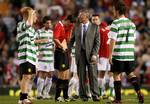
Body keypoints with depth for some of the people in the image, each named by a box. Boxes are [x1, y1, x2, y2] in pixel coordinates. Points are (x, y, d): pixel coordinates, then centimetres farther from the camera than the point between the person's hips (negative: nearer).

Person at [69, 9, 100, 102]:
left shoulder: (94, 27, 4)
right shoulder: (76, 28, 12)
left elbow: (97, 42, 0)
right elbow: (72, 41, 14)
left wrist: (94, 54, -10)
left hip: (90, 53, -2)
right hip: (80, 54, 2)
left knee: (93, 75, -5)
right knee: (81, 76, 1)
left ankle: (95, 95, -3)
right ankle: (83, 95, 6)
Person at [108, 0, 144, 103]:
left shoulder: (116, 23, -9)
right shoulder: (131, 23, 10)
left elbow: (113, 41, -12)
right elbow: (133, 40, 14)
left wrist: (110, 55, -9)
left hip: (118, 55, -5)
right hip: (130, 55, 5)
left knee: (117, 75, 3)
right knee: (131, 74, 13)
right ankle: (139, 92, -7)